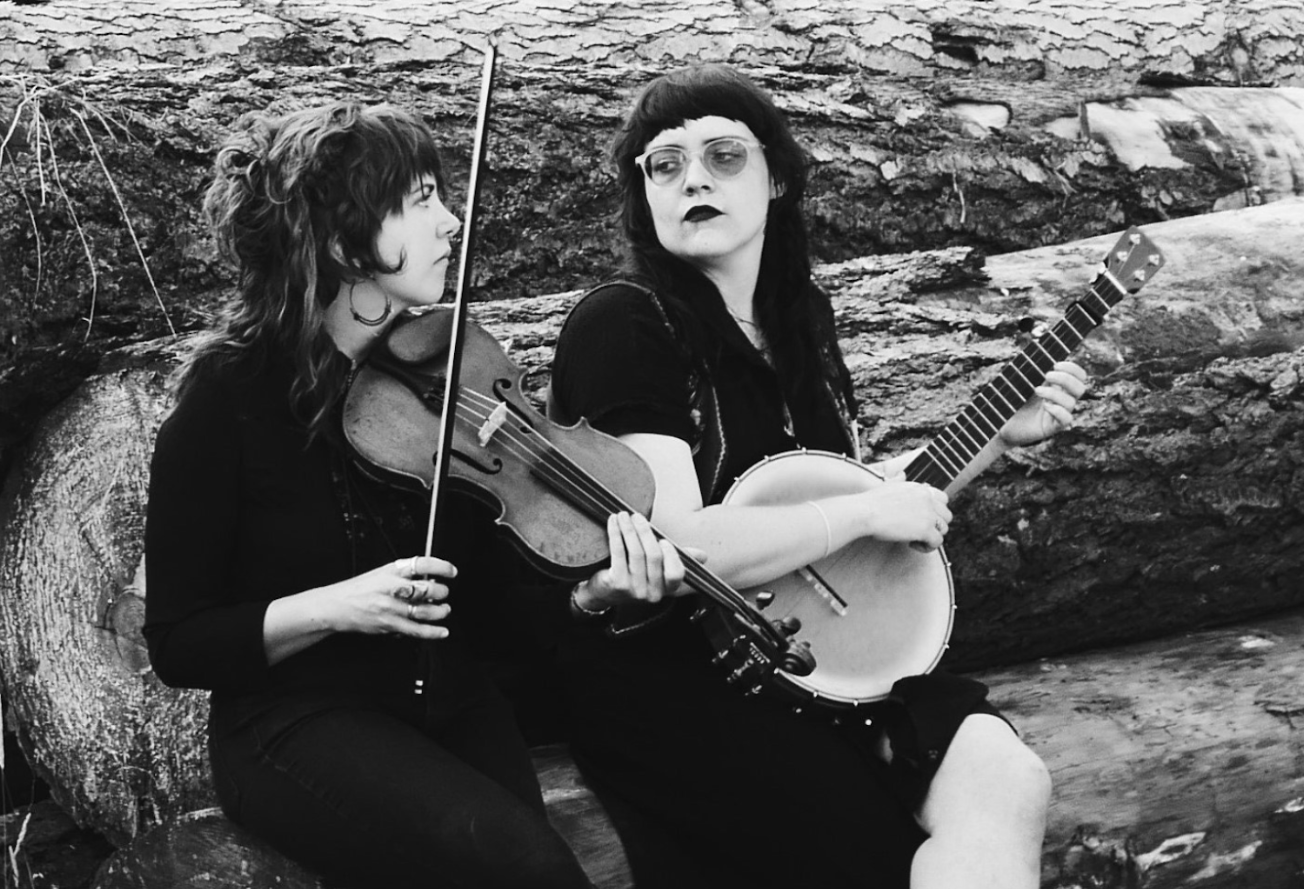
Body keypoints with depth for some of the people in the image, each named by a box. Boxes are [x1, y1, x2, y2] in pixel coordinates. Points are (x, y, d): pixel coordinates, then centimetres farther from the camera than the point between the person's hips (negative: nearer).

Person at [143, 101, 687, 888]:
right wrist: (336, 606, -23)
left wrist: (589, 590, -19)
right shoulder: (230, 394, -12)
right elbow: (178, 643, -8)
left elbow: (493, 590, 1)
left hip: (453, 706, 5)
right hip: (300, 724, -4)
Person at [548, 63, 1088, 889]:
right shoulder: (622, 325, -13)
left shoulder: (802, 310, 10)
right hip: (667, 676, -6)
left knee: (1008, 782, -13)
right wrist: (867, 511, -16)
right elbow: (676, 546, -24)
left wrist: (997, 434, 12)